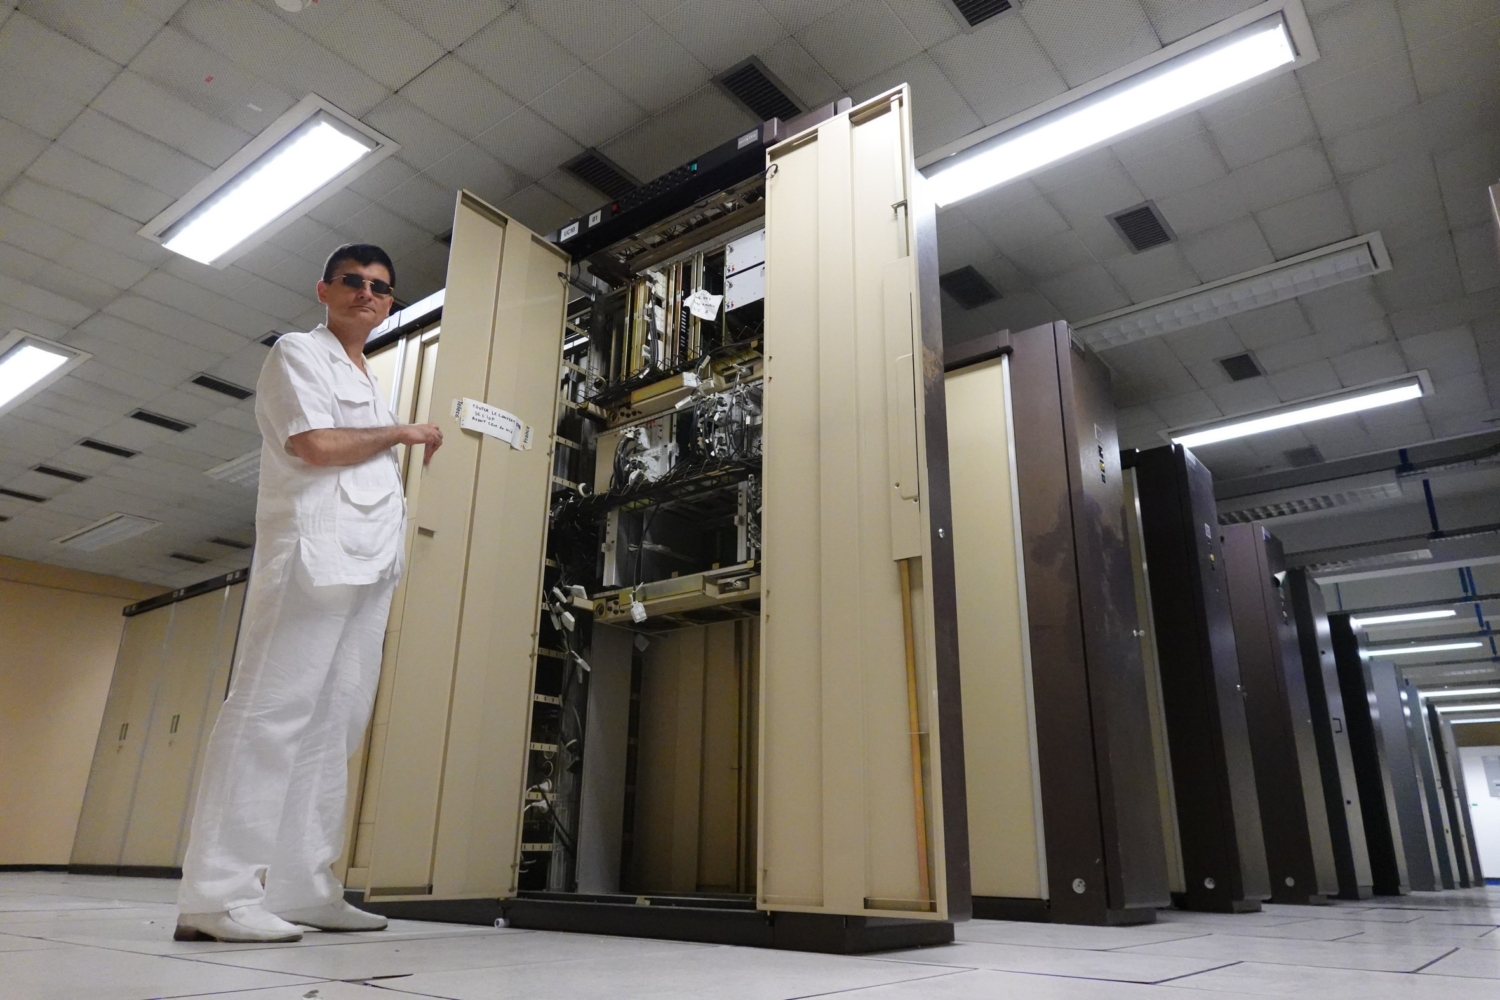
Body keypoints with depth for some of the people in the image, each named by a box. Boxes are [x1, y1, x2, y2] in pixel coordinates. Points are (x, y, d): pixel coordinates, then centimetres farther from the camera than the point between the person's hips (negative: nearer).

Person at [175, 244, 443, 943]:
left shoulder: (370, 386, 28)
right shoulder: (298, 354, 5)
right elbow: (314, 444, -11)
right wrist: (401, 432, -1)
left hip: (369, 570, 8)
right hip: (313, 554, -8)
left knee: (334, 726, 3)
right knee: (272, 712, -12)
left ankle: (301, 890, 6)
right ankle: (217, 896, -11)